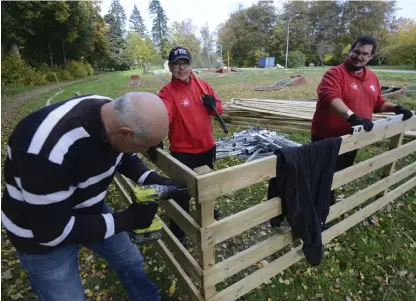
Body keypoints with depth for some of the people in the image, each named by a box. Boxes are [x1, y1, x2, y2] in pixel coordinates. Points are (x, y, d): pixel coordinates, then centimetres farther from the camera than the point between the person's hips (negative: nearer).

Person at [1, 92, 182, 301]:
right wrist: (127, 219, -26)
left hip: (91, 211, 6)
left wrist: (153, 180, -13)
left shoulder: (116, 117, -18)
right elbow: (52, 229, -30)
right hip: (42, 233, -5)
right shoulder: (49, 149, -40)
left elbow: (125, 158, 3)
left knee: (131, 262, 19)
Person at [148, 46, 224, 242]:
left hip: (207, 147, 6)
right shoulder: (167, 92, -14)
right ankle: (177, 230, 29)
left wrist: (213, 104, -16)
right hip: (183, 152, -5)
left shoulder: (203, 85, 3)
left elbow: (219, 109, 7)